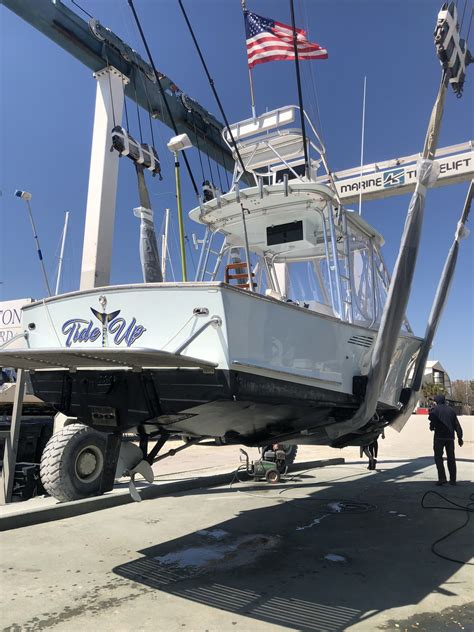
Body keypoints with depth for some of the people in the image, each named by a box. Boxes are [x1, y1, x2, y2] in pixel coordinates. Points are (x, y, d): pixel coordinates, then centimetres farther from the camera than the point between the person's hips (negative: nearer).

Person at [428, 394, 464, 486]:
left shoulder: (435, 409, -2)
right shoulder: (451, 410, 12)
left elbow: (432, 420, -12)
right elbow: (457, 425, 11)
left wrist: (432, 427, 10)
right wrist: (460, 437, 13)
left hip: (439, 436, -4)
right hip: (450, 437, 5)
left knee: (438, 457, 1)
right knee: (451, 458, 10)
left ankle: (442, 478, -10)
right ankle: (453, 480, 12)